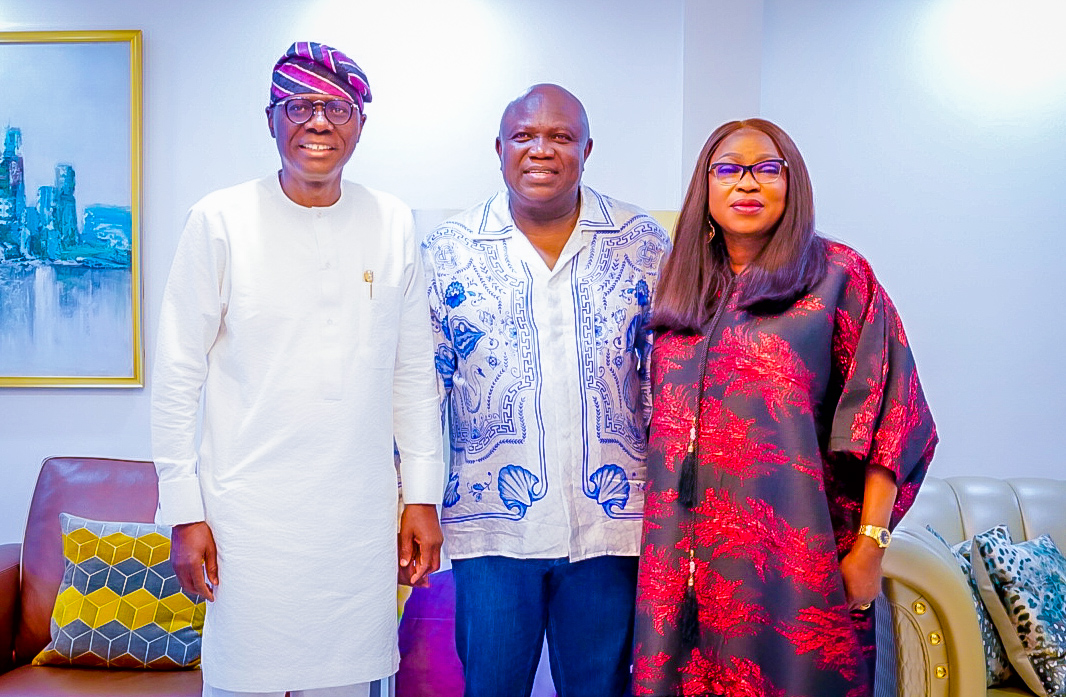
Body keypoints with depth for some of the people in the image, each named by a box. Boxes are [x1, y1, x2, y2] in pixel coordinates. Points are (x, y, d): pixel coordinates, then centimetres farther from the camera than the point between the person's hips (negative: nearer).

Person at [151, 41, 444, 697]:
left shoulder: (394, 225, 5)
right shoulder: (221, 221, -4)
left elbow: (414, 374, 9)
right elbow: (177, 379, -2)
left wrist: (423, 496, 7)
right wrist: (185, 513, -4)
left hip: (362, 520, 3)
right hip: (248, 517, -2)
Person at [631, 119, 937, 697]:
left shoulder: (839, 275, -1)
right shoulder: (681, 288, 12)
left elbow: (890, 413, -6)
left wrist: (869, 542, -12)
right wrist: (656, 537, 11)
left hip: (789, 557, -4)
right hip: (683, 557, 4)